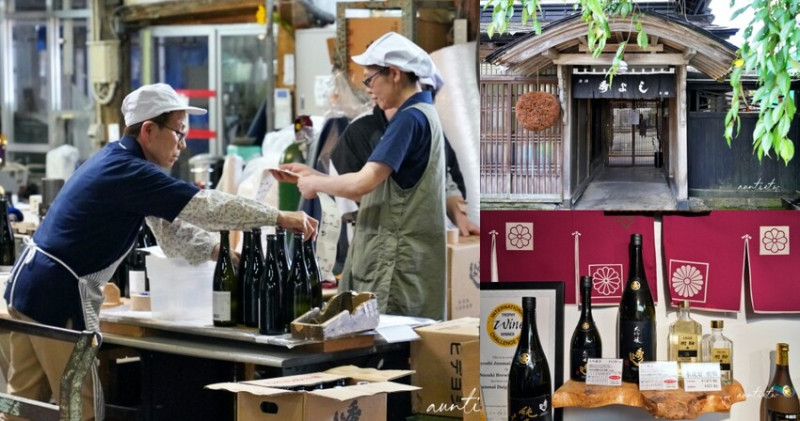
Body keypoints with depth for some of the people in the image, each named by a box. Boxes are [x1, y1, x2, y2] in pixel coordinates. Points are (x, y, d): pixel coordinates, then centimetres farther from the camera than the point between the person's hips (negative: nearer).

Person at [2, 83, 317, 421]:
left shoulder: (119, 160, 13)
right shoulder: (128, 172, -18)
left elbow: (171, 231, 14)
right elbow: (206, 207, -22)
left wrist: (223, 250, 3)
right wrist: (282, 219, -17)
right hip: (58, 296, -10)